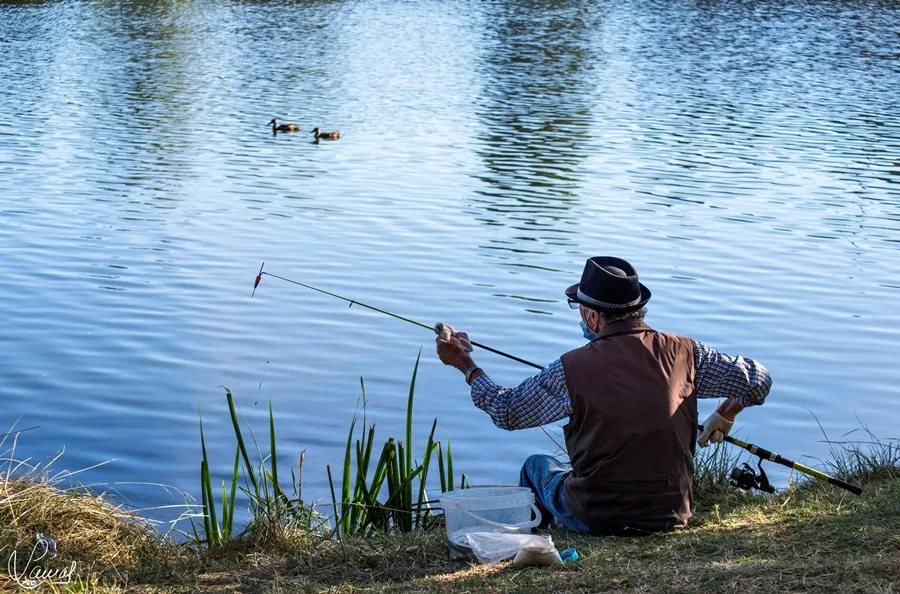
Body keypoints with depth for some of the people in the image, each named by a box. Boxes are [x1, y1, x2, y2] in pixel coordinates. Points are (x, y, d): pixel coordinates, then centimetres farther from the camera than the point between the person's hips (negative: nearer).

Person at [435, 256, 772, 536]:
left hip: (597, 519, -3)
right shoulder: (684, 353, -8)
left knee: (536, 466, 27)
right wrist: (725, 416, 20)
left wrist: (465, 364, 12)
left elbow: (507, 412, -1)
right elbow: (758, 382, 2)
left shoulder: (572, 369, -16)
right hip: (673, 516, 3)